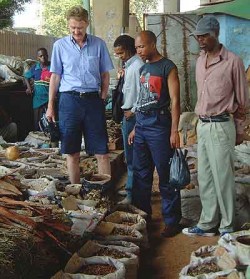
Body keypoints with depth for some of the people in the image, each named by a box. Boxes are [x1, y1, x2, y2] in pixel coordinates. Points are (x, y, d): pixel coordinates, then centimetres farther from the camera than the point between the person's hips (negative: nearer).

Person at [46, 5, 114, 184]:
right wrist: (50, 106, 5)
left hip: (93, 100, 0)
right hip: (69, 100, 0)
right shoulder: (60, 45, 5)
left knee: (102, 152, -1)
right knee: (72, 152, 6)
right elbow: (55, 76, 7)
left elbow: (105, 75, 10)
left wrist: (103, 98, -1)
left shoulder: (99, 44, 5)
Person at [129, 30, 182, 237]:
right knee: (140, 174, 13)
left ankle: (172, 221, 8)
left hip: (159, 124, -8)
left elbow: (175, 100, -11)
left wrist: (174, 131, -17)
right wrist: (136, 128, 17)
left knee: (166, 176, -2)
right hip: (141, 125, 8)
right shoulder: (143, 68, 16)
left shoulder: (168, 67, -6)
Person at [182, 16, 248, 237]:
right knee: (205, 177, 11)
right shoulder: (200, 61, 12)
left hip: (221, 126, -7)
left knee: (223, 177, -1)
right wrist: (201, 123, 16)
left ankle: (227, 227, 11)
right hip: (202, 125, 7)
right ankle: (208, 224, 20)